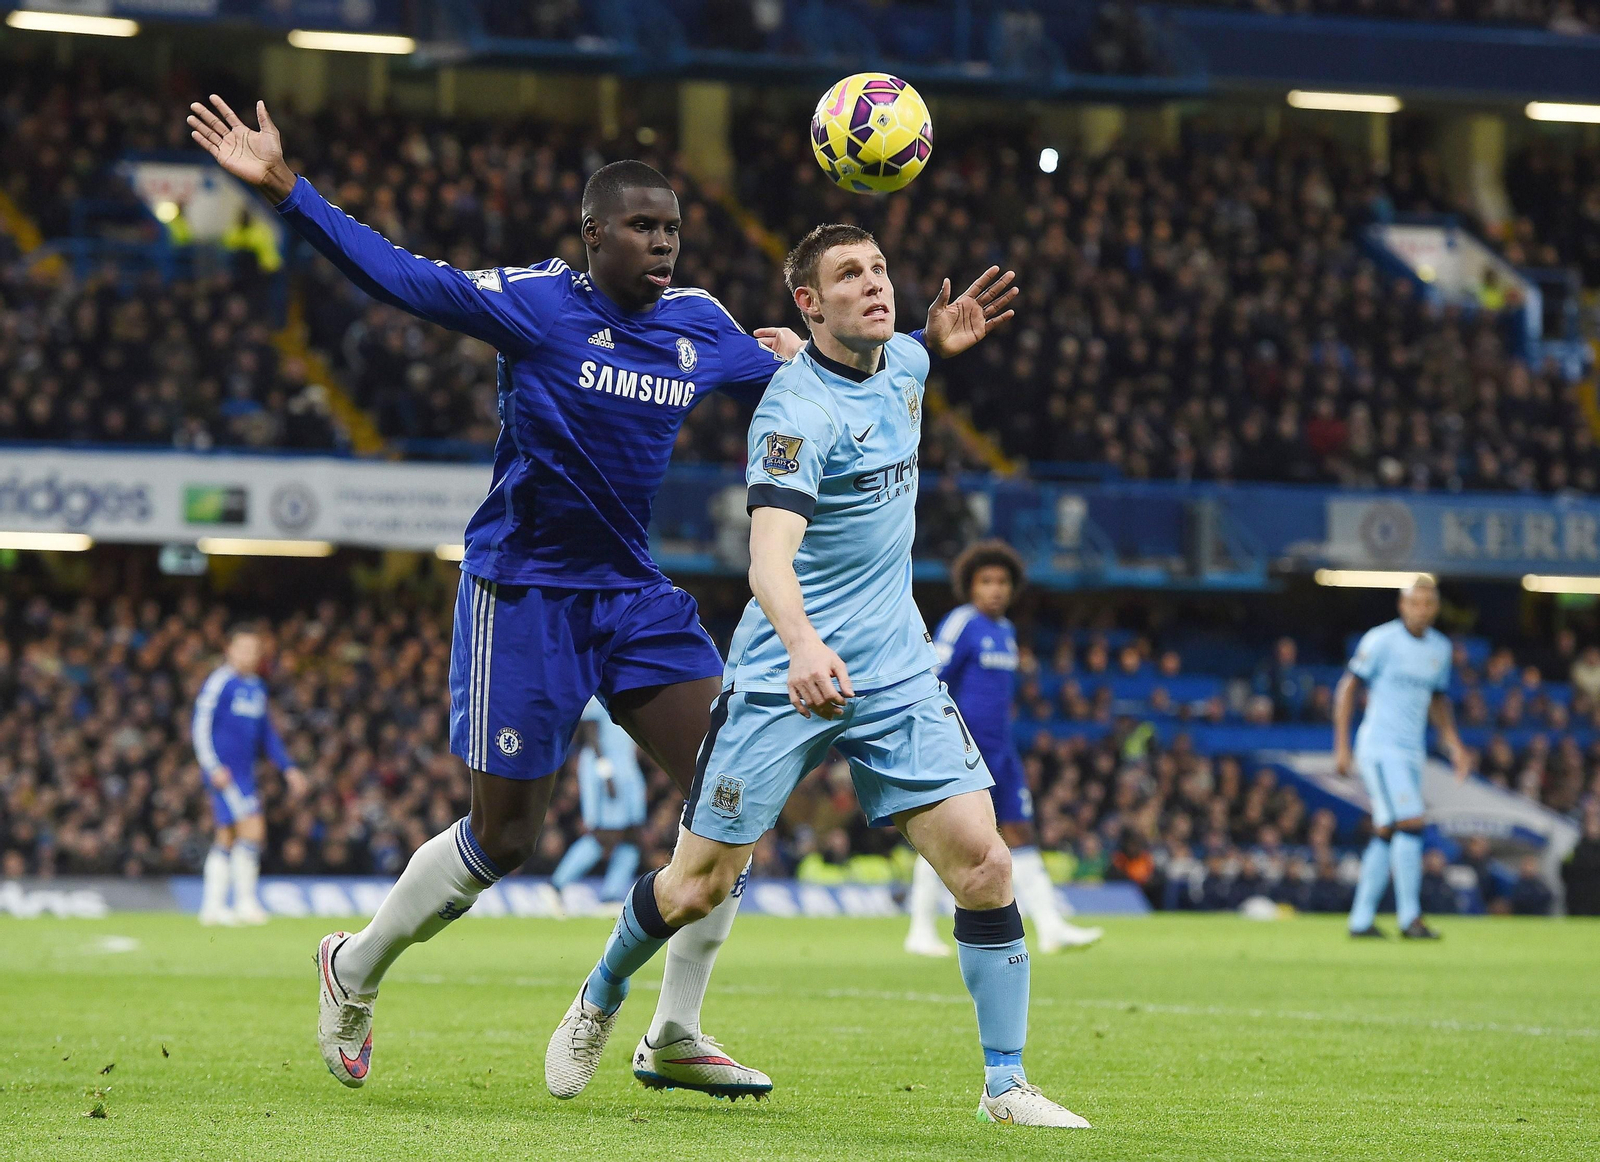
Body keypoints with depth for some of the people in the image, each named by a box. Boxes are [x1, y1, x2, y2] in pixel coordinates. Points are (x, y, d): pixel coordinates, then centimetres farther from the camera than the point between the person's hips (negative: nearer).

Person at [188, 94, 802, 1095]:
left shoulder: (700, 326, 6)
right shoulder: (536, 303, -11)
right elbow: (399, 276, -19)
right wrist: (285, 189, -29)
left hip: (633, 594, 6)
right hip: (523, 591, -5)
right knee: (503, 839, -1)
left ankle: (677, 1033, 3)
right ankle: (357, 966, 26)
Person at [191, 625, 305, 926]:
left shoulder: (257, 687, 17)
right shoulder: (220, 682, -8)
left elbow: (266, 733, 26)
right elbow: (201, 726, -12)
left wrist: (288, 768, 21)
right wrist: (213, 767, -19)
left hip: (244, 773, 8)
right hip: (224, 772, -8)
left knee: (226, 838, 9)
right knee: (252, 829, -15)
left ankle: (212, 906, 12)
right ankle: (245, 901, -12)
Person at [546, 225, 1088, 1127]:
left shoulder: (902, 363, 6)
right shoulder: (797, 409, -18)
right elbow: (770, 552, -34)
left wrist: (941, 338, 14)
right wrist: (803, 644, -53)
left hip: (898, 677, 5)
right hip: (785, 674, -5)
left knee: (982, 862, -10)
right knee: (699, 885, 3)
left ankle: (1007, 1085, -1)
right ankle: (600, 1002, 33)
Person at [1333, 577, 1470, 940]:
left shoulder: (1440, 648, 11)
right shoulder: (1381, 640, -8)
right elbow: (1347, 688, -6)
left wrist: (1453, 743, 15)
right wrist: (1341, 746, -12)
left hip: (1413, 752, 7)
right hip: (1380, 747, -7)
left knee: (1386, 833, 7)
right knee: (1410, 823, -17)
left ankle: (1361, 919, 12)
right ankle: (1409, 917, -14)